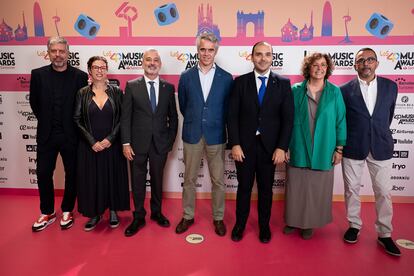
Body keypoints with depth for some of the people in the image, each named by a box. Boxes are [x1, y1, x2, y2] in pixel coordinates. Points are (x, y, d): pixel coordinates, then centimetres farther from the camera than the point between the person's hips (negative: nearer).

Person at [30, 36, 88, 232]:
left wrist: (72, 125, 0)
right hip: (46, 134, 2)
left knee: (72, 173, 8)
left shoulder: (80, 76, -5)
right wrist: (46, 121, 9)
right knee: (43, 173, 8)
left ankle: (67, 211, 27)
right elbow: (34, 102, 9)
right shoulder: (38, 74, 1)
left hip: (70, 134, -2)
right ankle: (47, 213, 27)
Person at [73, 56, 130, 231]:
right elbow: (77, 120, -2)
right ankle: (95, 213, 24)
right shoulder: (82, 93, 1)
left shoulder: (116, 92, 0)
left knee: (113, 176, 8)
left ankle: (113, 211, 27)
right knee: (91, 178, 7)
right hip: (90, 146, 1)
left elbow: (122, 118, -2)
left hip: (112, 144, 0)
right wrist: (92, 141, -11)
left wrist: (110, 138, -13)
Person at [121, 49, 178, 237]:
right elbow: (125, 117, -3)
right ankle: (139, 217, 26)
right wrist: (126, 143, -8)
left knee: (157, 180, 15)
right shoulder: (132, 86, -1)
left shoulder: (168, 87, 3)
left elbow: (173, 117, 8)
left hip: (160, 143, 1)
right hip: (138, 143, -1)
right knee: (138, 181, 9)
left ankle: (156, 212, 35)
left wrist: (171, 140, 3)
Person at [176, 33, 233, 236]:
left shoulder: (226, 78, -1)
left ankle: (218, 218, 26)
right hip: (192, 135, 1)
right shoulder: (186, 77, 3)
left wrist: (216, 124, 7)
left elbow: (228, 108, 5)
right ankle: (188, 216, 28)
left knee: (218, 181, 8)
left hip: (216, 135, -1)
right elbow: (183, 106, 11)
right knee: (189, 179, 11)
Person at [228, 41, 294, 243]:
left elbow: (288, 118, -1)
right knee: (244, 187, 11)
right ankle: (240, 224, 31)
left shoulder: (283, 83, 1)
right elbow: (233, 115, -2)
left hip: (270, 146, 1)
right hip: (244, 145, 0)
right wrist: (235, 144, -9)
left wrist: (281, 147, -8)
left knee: (266, 188, 13)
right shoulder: (240, 82, 1)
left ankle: (264, 226, 33)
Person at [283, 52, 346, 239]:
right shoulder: (296, 91, -1)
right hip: (298, 149, 0)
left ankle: (310, 223, 29)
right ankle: (294, 219, 30)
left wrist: (339, 148, 0)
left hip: (323, 151, 0)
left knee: (317, 188, 10)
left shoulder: (334, 92, 0)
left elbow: (340, 121, 2)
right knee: (295, 187, 10)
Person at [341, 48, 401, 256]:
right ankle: (354, 225, 28)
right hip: (352, 147, -1)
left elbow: (389, 114, 15)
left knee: (383, 192, 5)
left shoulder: (390, 86, 4)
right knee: (352, 189, 9)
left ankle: (384, 234, 21)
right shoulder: (345, 90, -2)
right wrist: (342, 144, 7)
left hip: (380, 147, 1)